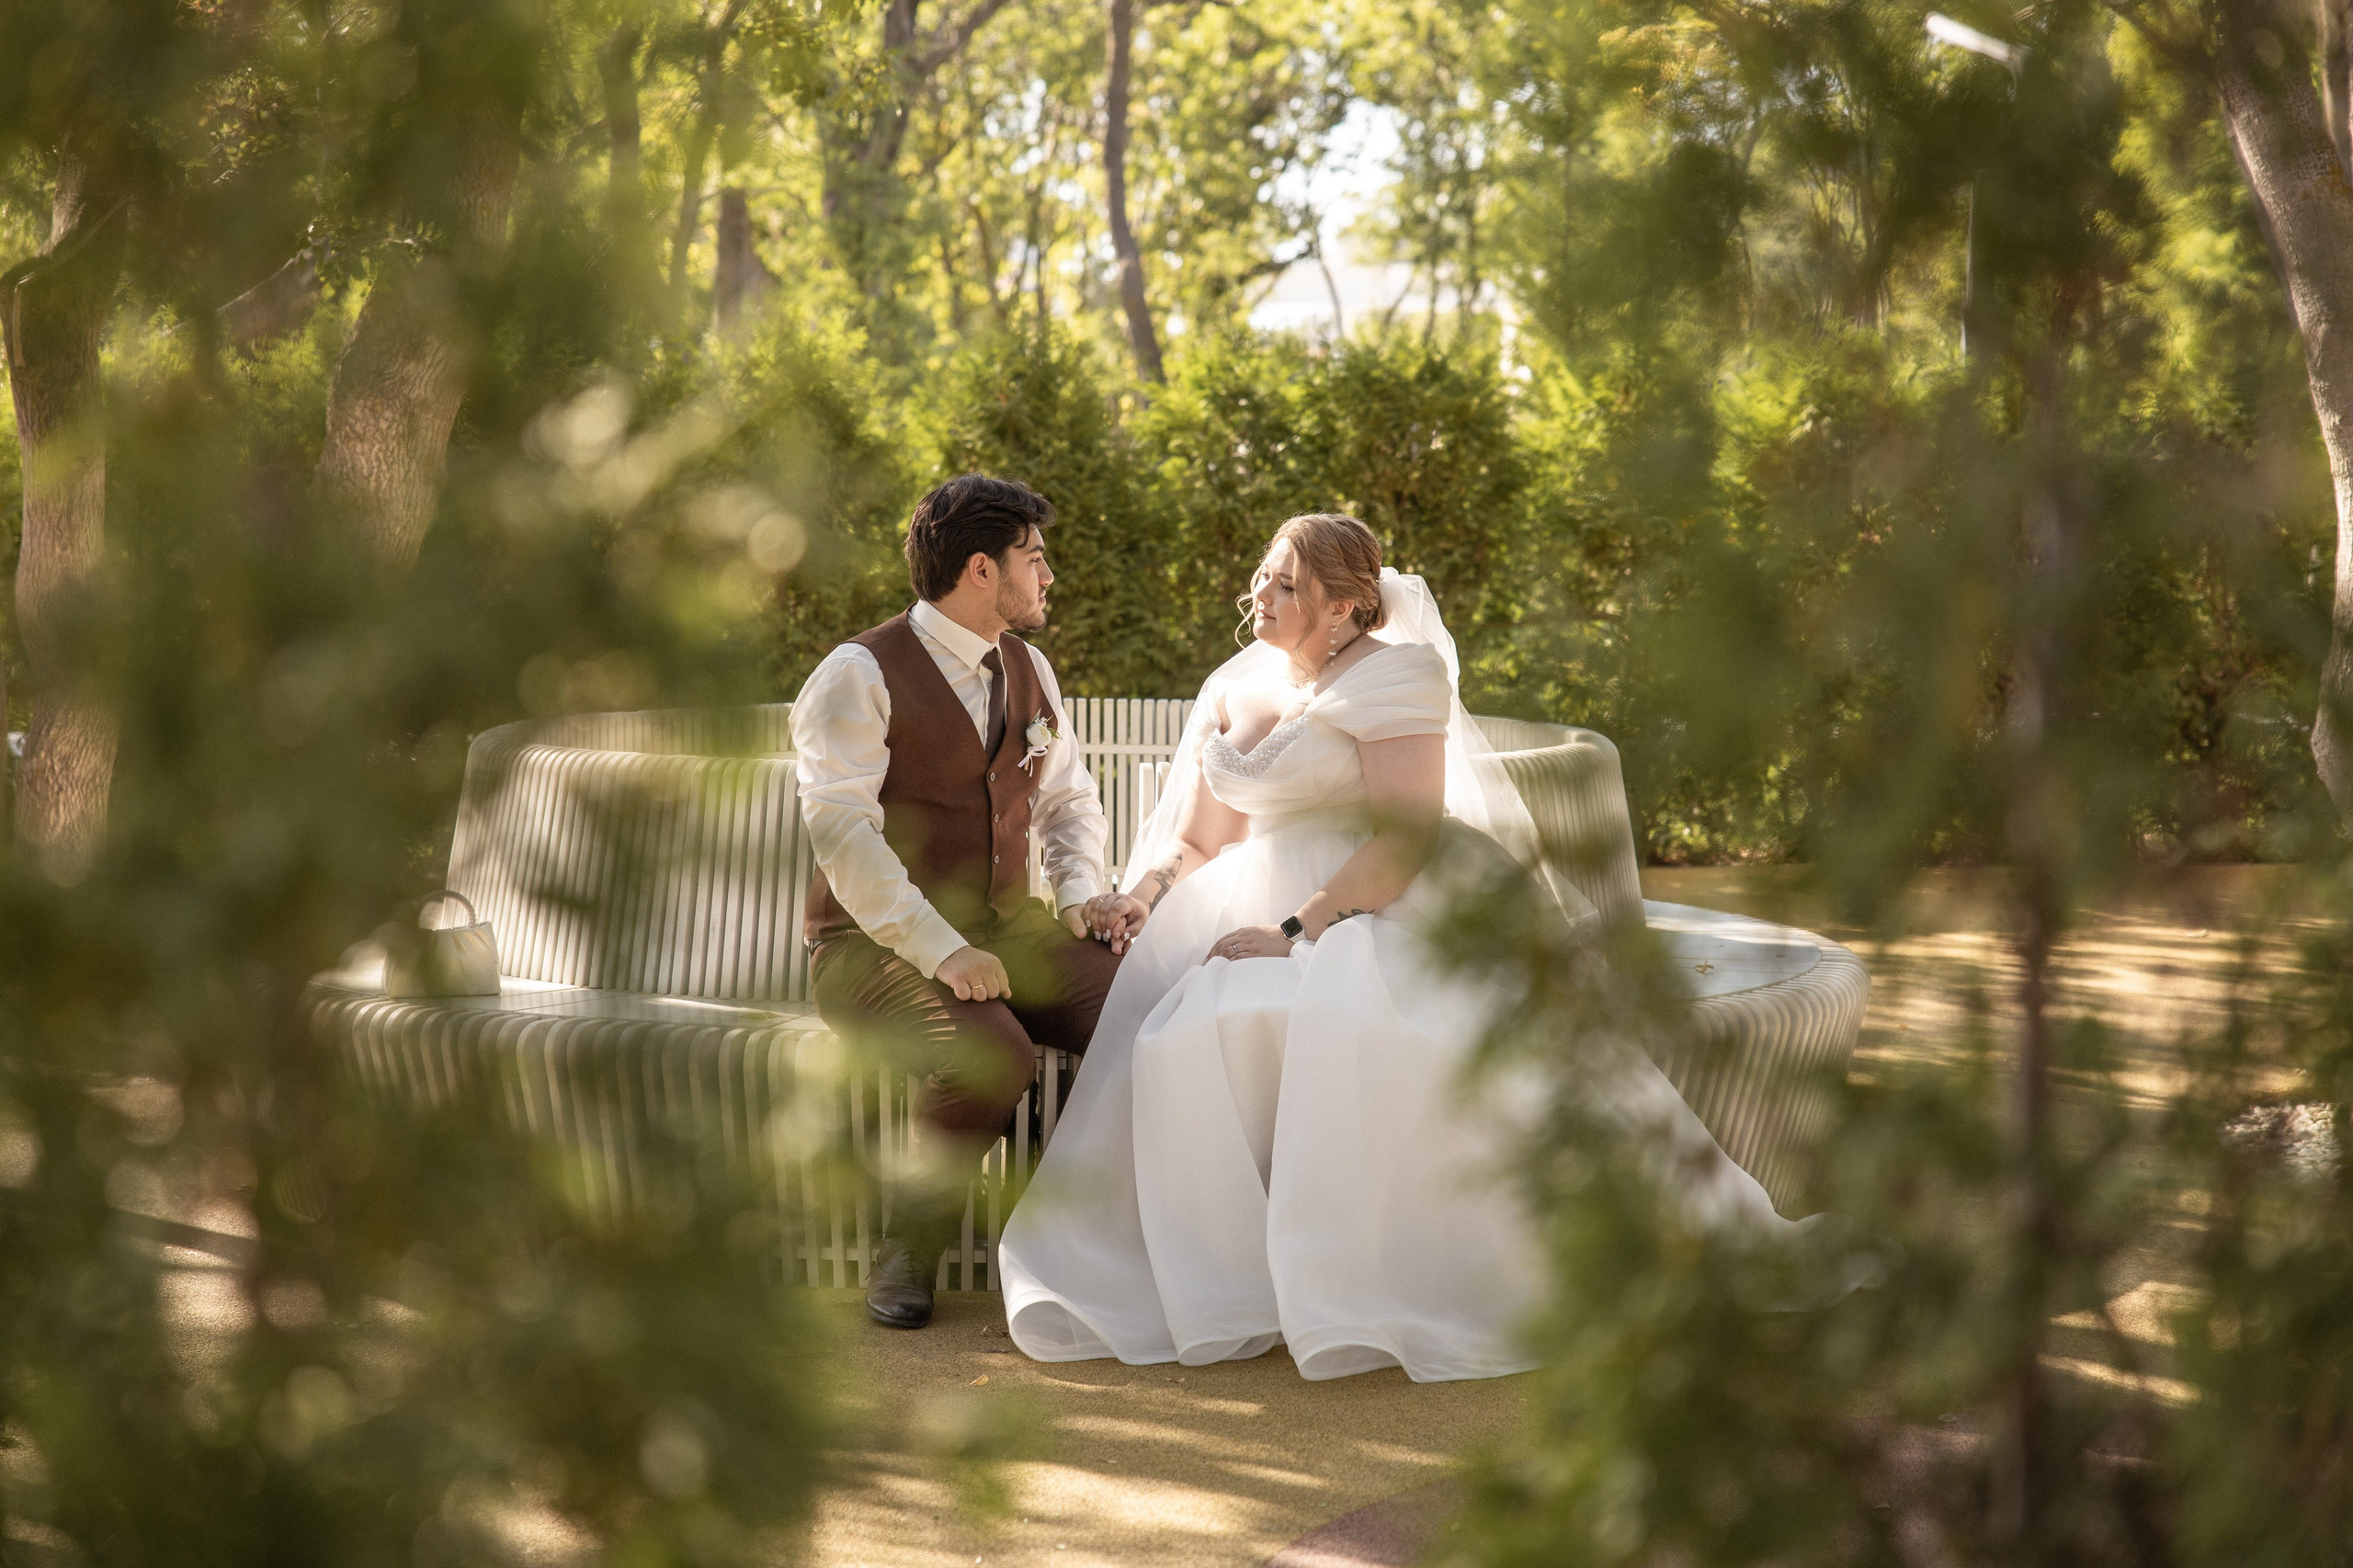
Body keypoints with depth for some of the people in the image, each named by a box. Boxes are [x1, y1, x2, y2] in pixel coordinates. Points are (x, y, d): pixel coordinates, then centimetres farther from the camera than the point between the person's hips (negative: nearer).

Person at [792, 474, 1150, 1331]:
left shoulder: (1027, 671, 14)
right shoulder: (861, 675, -9)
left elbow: (1068, 797, 24)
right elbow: (842, 829, -18)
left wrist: (1083, 892, 2)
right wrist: (939, 949, -27)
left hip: (1005, 929, 6)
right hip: (878, 943, -6)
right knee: (991, 1054, -35)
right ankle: (908, 1252, -11)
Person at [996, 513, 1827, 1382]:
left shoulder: (1396, 675, -4)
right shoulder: (1231, 690, 18)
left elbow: (1406, 837, -14)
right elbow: (1194, 842, 21)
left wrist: (1296, 933, -21)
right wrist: (1145, 895, -2)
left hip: (1380, 910, -6)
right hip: (1260, 911, 6)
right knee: (1182, 1043, -27)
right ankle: (1239, 1287, -20)